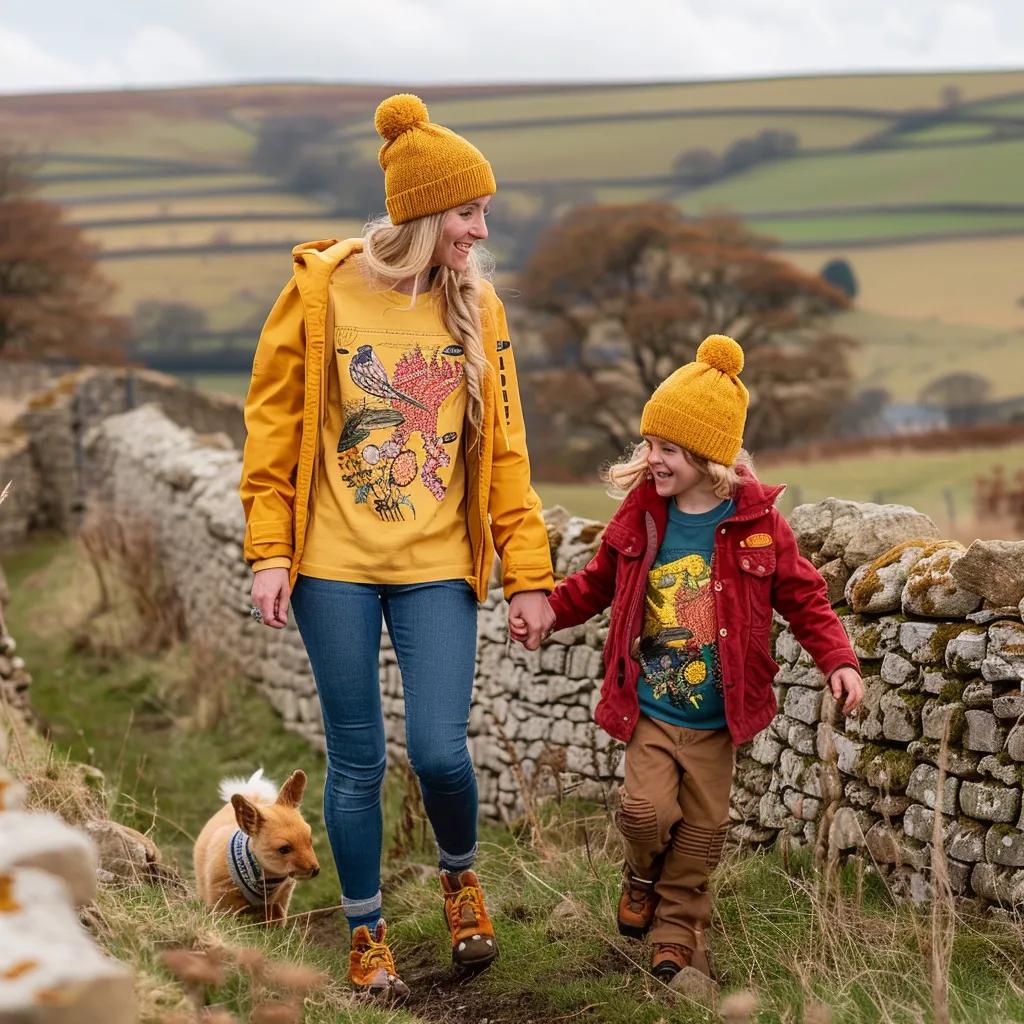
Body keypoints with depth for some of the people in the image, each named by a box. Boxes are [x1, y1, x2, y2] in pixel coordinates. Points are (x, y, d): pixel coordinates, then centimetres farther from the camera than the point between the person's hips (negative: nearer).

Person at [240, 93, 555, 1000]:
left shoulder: (477, 306, 2)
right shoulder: (322, 289, -5)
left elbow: (504, 448, 4)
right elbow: (274, 422, -1)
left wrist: (529, 575, 1)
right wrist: (269, 553, -5)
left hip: (438, 567, 1)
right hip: (334, 565, -1)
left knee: (440, 752, -7)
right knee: (357, 761, 6)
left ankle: (460, 875, 26)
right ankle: (367, 933, 25)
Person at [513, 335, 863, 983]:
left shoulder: (757, 523, -8)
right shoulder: (640, 516, -3)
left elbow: (803, 596, -2)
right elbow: (598, 582, 11)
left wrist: (837, 660, -14)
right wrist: (547, 609, -3)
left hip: (716, 717, 0)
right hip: (648, 710, 0)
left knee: (703, 829, 7)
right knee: (647, 809, -15)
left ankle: (677, 932, 27)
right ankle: (644, 873, 20)